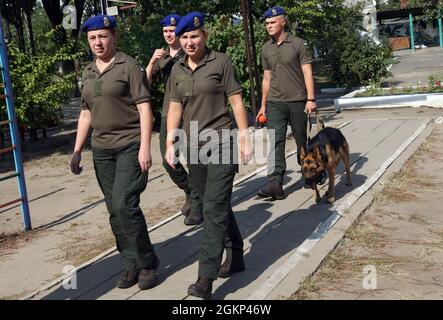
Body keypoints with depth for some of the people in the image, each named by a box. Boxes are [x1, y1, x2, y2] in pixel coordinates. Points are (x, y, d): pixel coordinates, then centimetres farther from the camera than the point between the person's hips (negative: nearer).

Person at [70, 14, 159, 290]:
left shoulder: (129, 66, -5)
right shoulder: (88, 73, 14)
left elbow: (144, 107, -11)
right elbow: (86, 114, 19)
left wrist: (145, 147, -18)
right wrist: (77, 150, 15)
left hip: (130, 147, -6)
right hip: (101, 150, 6)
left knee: (124, 205, -15)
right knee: (115, 210, 6)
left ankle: (147, 262, 3)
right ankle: (133, 264, 19)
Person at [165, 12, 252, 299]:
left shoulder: (221, 62, -5)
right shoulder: (177, 70, 9)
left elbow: (237, 102, -5)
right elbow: (175, 108, 11)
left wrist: (245, 139, -8)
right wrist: (170, 143, 3)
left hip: (221, 143, -5)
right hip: (194, 147, 6)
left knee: (214, 207, -11)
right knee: (218, 206, 14)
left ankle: (206, 278, -11)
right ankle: (235, 257, 31)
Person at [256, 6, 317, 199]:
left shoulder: (297, 44, -2)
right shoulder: (266, 49, 10)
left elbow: (307, 72, -6)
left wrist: (311, 99, -14)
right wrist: (263, 105, 15)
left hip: (297, 101, -2)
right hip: (275, 103, 3)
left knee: (302, 140, 9)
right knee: (275, 142, -10)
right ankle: (275, 184, -15)